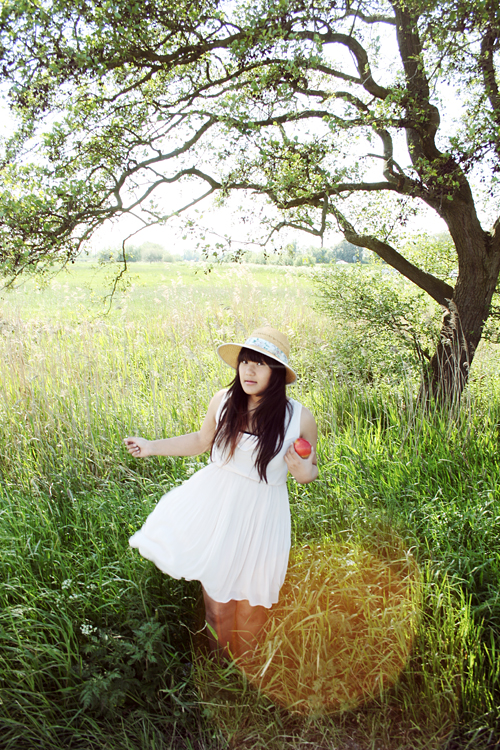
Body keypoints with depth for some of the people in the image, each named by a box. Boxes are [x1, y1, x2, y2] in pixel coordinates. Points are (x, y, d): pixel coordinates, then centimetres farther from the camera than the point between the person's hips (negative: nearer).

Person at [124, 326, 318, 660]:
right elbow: (201, 440, 9)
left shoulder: (300, 418, -15)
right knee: (215, 587, 18)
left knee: (250, 593, 16)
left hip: (259, 516, -2)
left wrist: (305, 473, -22)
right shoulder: (223, 400, -9)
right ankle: (217, 661, 49)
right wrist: (151, 446, 6)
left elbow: (311, 467, 1)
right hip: (214, 504, 2)